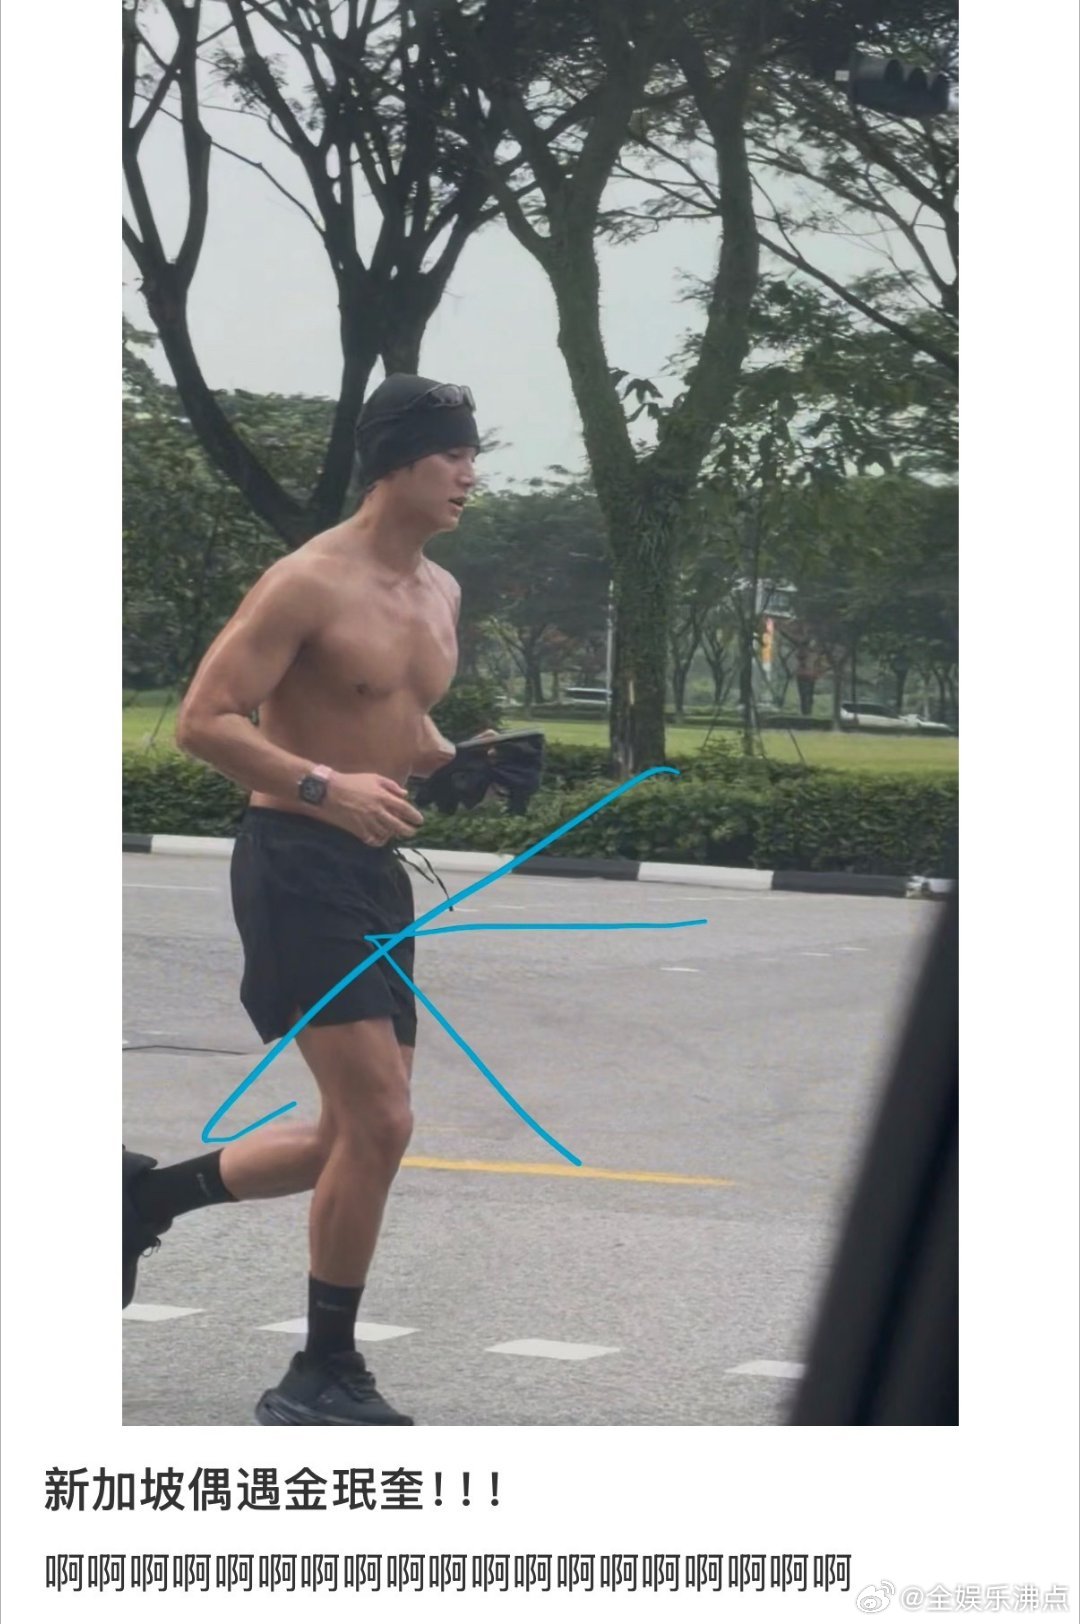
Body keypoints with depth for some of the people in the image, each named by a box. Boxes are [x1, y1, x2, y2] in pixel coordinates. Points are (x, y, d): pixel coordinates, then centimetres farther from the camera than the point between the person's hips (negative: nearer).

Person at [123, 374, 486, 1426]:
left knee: (357, 1136, 12)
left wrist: (453, 765, 5)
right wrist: (326, 787, -28)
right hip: (296, 863, -9)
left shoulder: (439, 593, 13)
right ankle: (321, 1380, -2)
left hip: (377, 872, 9)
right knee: (378, 1123, -13)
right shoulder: (309, 585, -13)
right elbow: (203, 720, -17)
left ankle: (146, 1193, 30)